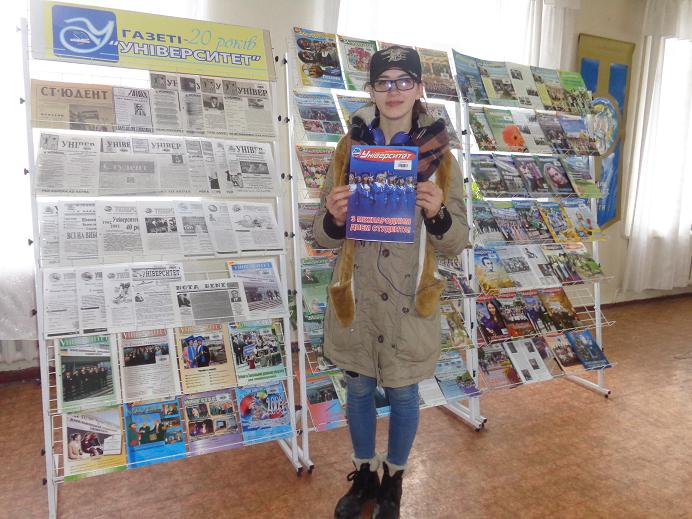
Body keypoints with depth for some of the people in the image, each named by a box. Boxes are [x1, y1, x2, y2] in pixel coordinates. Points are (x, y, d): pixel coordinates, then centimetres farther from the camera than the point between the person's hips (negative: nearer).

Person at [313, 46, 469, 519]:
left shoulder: (440, 155, -4)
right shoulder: (349, 148, 0)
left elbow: (458, 242, -3)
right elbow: (325, 235, 2)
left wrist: (438, 214, -23)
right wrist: (334, 219, -21)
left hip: (410, 301, -1)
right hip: (356, 297, 2)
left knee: (403, 394, 14)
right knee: (359, 389, 17)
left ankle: (394, 479, 41)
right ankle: (364, 473, 43)